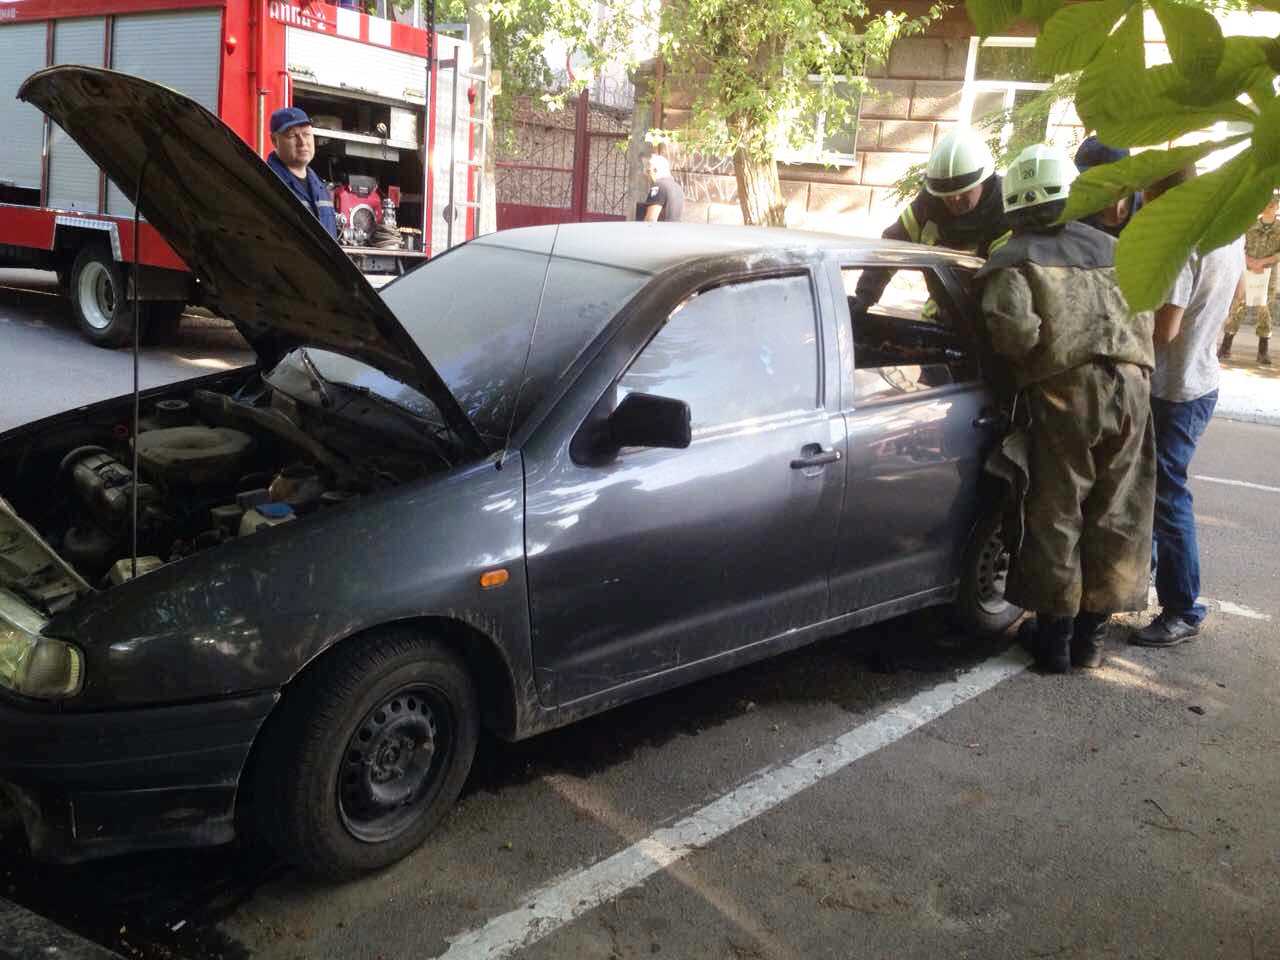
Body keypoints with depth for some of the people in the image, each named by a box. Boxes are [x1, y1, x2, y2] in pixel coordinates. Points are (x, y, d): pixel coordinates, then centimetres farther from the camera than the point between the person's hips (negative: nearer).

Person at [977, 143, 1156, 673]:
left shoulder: (1013, 259, 1)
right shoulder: (1110, 248, 17)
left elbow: (1014, 329, -13)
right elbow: (1143, 316, 13)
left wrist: (1017, 360, 5)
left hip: (1062, 392, -4)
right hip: (1130, 386, 4)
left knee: (1057, 516, 5)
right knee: (1117, 516, 11)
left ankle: (1054, 634, 13)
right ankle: (1092, 632, 19)